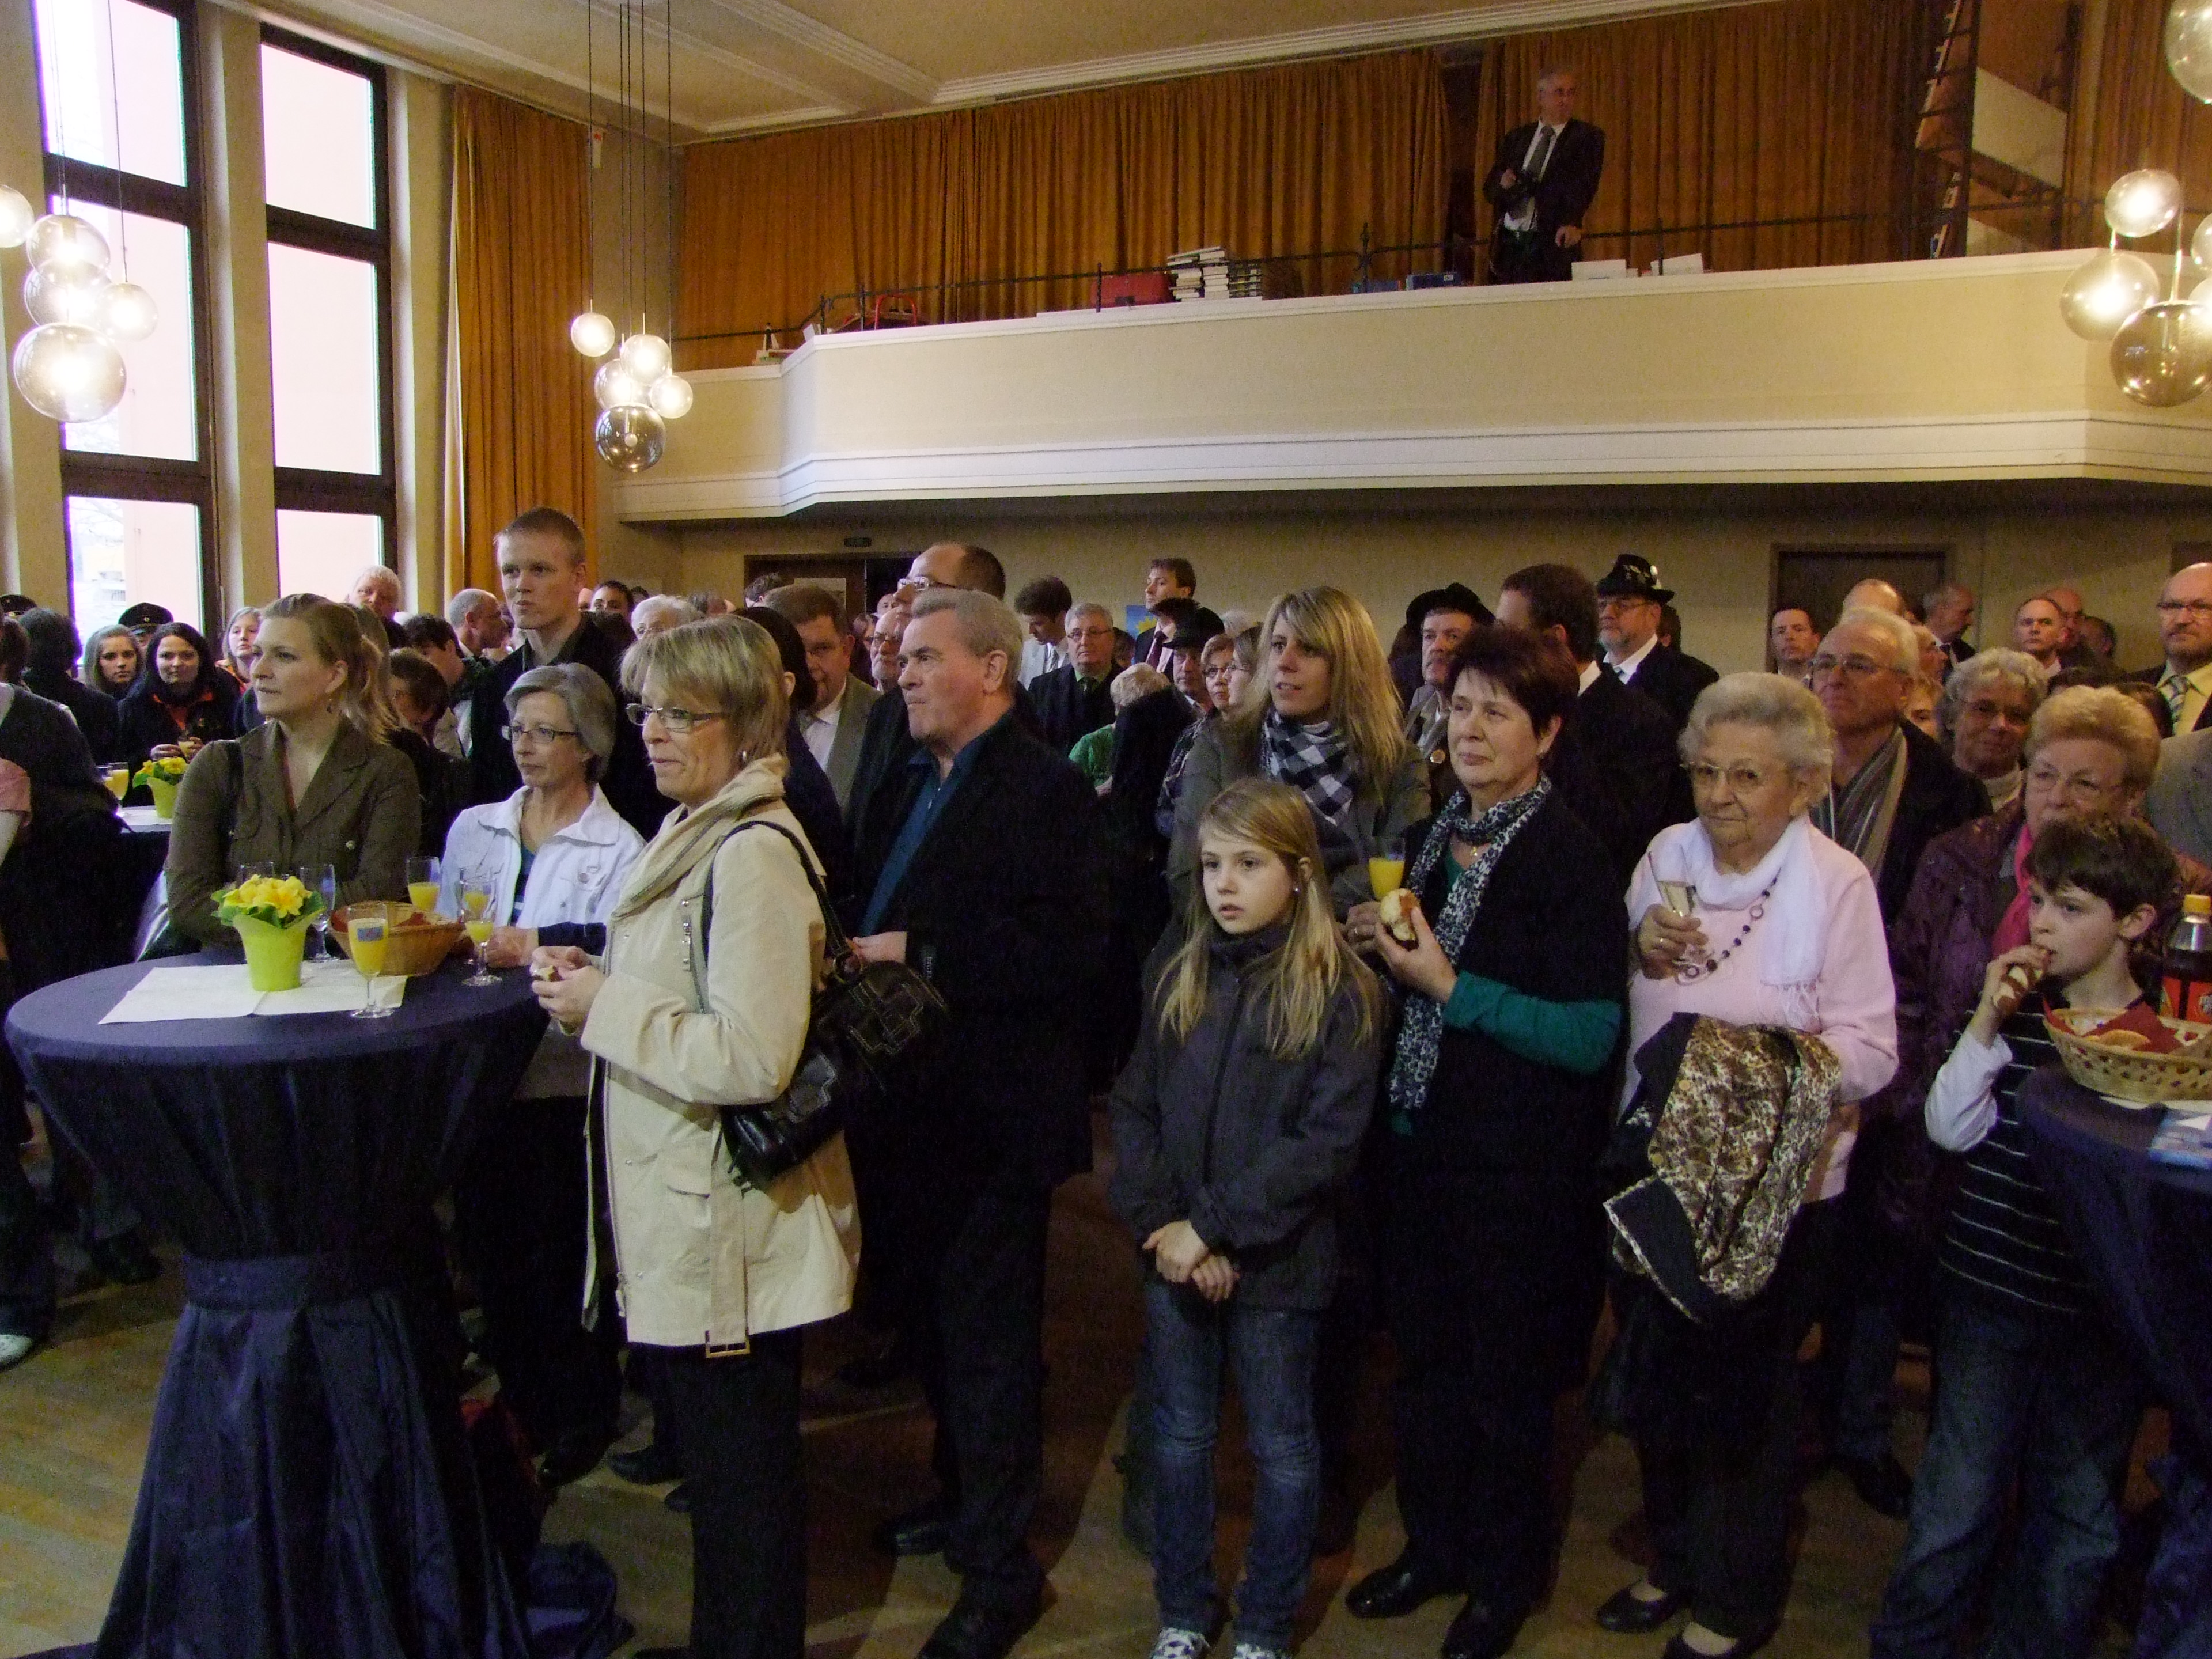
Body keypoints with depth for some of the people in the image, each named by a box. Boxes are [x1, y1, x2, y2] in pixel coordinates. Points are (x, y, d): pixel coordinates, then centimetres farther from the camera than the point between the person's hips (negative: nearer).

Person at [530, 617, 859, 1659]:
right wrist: (594, 980, 3)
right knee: (717, 1450, 23)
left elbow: (753, 1057, -29)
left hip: (728, 1221, -10)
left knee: (741, 1464, 8)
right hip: (687, 1210, 10)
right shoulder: (699, 835, 10)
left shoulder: (754, 853, -22)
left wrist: (603, 1008, -19)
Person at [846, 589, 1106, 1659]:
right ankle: (962, 1498, 41)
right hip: (904, 1102, 9)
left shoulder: (1047, 789, -13)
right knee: (930, 1318, 21)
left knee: (988, 1340, 4)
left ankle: (1001, 1570, 19)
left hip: (990, 1116, -8)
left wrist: (920, 955, -22)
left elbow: (1070, 945, -23)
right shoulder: (901, 788, 15)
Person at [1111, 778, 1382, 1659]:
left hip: (1277, 1263, -4)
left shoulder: (1342, 994, -12)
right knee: (1179, 1437, 16)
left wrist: (1213, 1225, -19)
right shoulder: (1182, 980, 2)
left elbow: (1326, 1145, -17)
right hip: (1175, 1257, 4)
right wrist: (1161, 1224, -11)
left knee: (1281, 1446, 13)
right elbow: (1134, 1108, 2)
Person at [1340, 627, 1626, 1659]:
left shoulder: (1570, 859, -15)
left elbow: (1593, 1036, -20)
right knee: (1425, 1359, 19)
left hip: (1523, 1166, -6)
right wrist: (1374, 948, -5)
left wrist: (1450, 986, -23)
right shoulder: (1424, 843, 5)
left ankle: (1507, 1575, 34)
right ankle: (1433, 1545, 40)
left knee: (1506, 1379, 12)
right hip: (1419, 1142, 6)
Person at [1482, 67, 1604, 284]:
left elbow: (1582, 184, -8)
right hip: (1508, 244, 3)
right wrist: (1503, 183, -5)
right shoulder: (1516, 138, 20)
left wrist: (1572, 222, -26)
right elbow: (1490, 191, 19)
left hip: (1553, 244, -3)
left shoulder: (1587, 137, 8)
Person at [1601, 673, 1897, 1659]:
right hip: (1654, 1164, 5)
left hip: (1773, 1185, -4)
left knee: (1748, 1394, 13)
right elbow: (1607, 1005, 8)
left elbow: (1872, 1049, -16)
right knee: (1655, 1376, 18)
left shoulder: (1837, 884, -14)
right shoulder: (1669, 853, 1)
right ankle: (1675, 1562, 43)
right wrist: (1642, 953, -12)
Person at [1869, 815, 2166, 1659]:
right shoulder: (2015, 1007, -2)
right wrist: (1985, 1026, -17)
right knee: (1957, 1499, 8)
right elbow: (1950, 1129, -8)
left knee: (2080, 1516, 13)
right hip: (1992, 1293, 0)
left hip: (2107, 1312, 0)